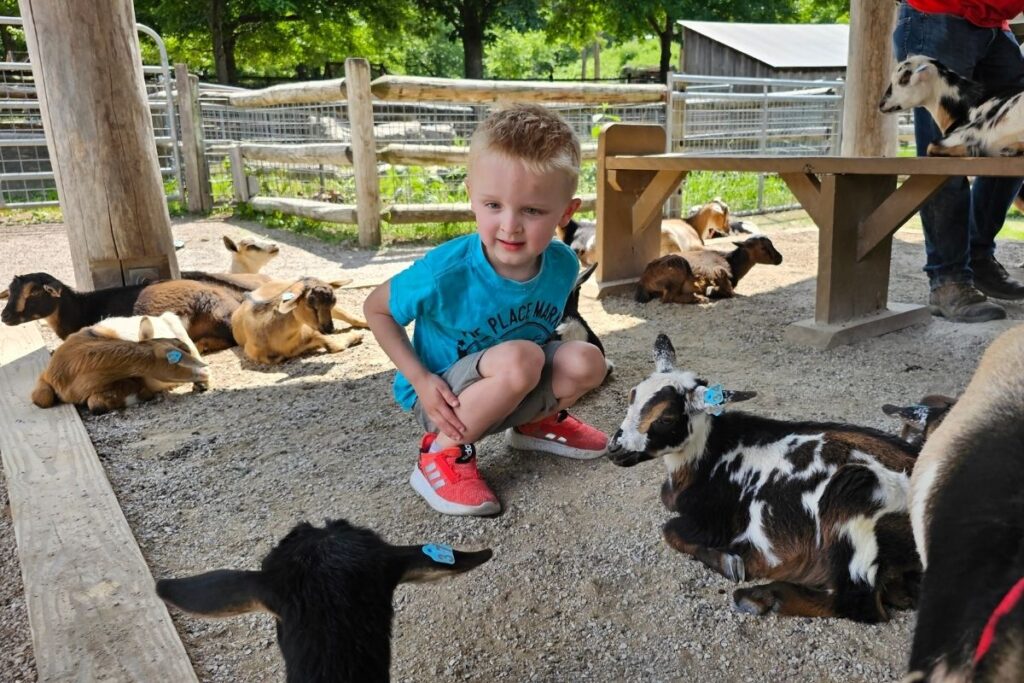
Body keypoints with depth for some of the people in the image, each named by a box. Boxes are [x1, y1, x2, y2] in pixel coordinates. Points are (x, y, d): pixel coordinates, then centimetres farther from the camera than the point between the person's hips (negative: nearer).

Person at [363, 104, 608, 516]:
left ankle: (539, 422, 14)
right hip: (444, 398, -5)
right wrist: (420, 379, -20)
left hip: (519, 390, 5)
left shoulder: (563, 264, -14)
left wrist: (546, 397, -2)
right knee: (520, 358, -32)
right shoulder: (445, 272, -29)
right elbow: (375, 309, -12)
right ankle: (443, 451, -12)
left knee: (586, 362, -17)